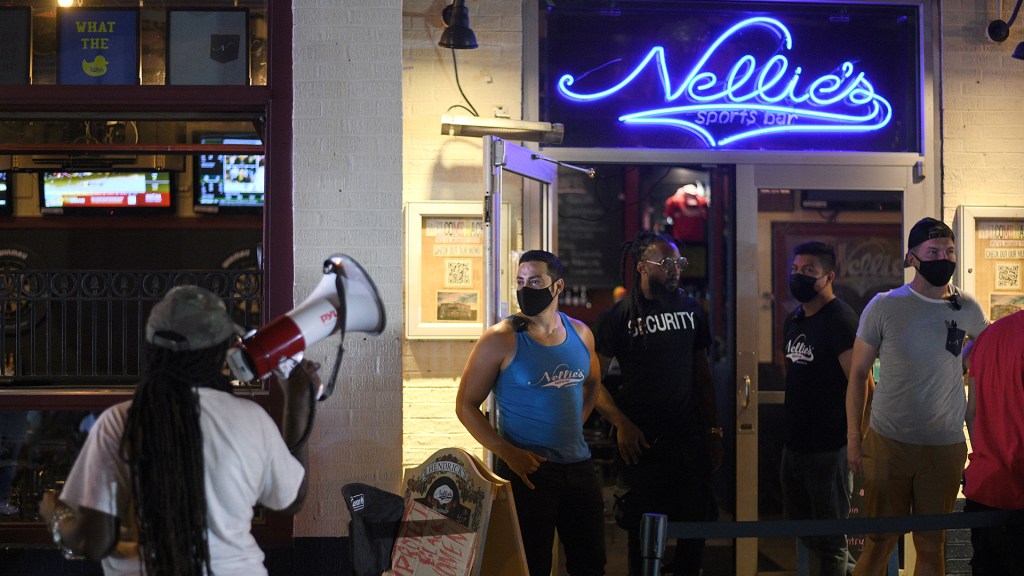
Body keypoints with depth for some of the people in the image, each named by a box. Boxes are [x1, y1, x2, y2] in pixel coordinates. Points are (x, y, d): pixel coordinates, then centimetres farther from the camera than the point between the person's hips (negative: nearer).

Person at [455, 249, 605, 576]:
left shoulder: (580, 334, 6)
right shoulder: (501, 339, -10)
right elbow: (466, 405, -7)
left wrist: (575, 424, 10)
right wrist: (508, 453, -16)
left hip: (578, 466, 5)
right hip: (527, 468, -5)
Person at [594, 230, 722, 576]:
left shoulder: (691, 310, 9)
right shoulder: (619, 317, -3)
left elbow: (702, 375, 14)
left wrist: (714, 431, 9)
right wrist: (621, 424, -14)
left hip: (690, 439, 3)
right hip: (642, 442, -3)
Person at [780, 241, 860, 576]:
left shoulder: (841, 320, -15)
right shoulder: (793, 321, 12)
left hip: (829, 448, -9)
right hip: (794, 444, 9)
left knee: (829, 538, 3)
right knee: (801, 525, 20)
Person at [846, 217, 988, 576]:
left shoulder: (967, 308, 3)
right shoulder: (884, 306, -4)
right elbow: (858, 373, 0)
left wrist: (955, 362, 6)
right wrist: (853, 437, -3)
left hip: (946, 446, 2)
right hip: (888, 443, -2)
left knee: (932, 546, 11)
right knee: (879, 543, 3)